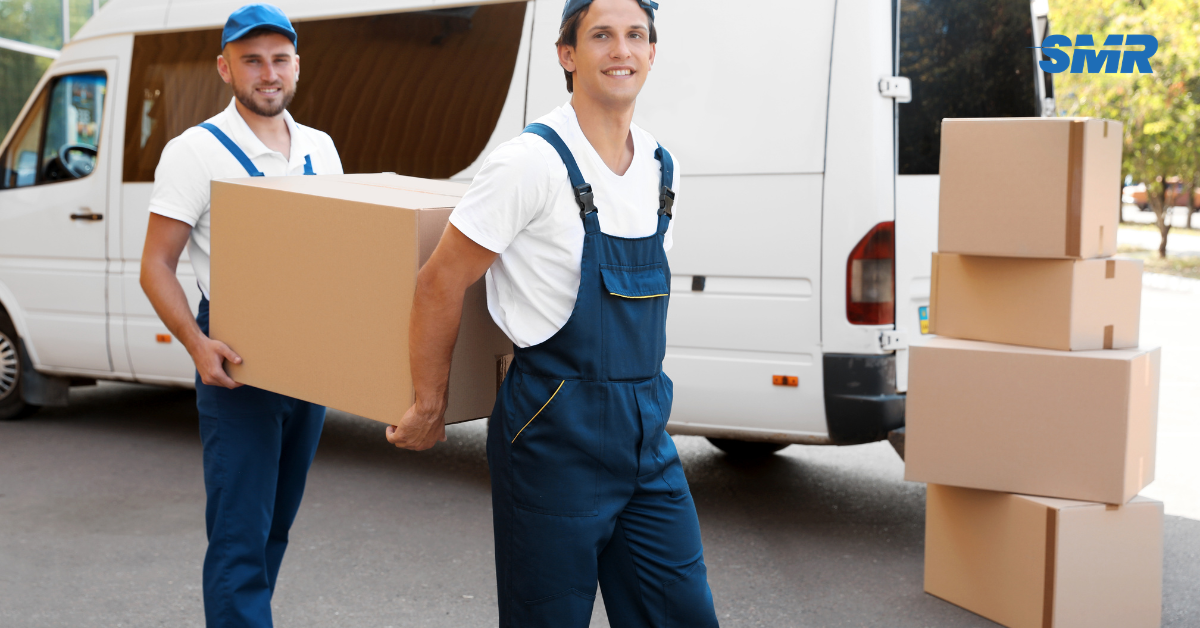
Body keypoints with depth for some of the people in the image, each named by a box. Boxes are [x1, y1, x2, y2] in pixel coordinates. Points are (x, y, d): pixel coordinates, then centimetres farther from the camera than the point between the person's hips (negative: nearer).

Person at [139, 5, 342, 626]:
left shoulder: (319, 148, 11)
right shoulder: (196, 151, -6)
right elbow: (156, 265, -7)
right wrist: (197, 343, -22)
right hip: (237, 365, -6)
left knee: (277, 522, 16)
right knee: (241, 534, -7)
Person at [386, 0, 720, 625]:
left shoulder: (662, 168, 9)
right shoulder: (533, 160, -14)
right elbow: (441, 283, -10)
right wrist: (428, 409, -4)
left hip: (646, 433, 7)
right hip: (554, 434, -6)